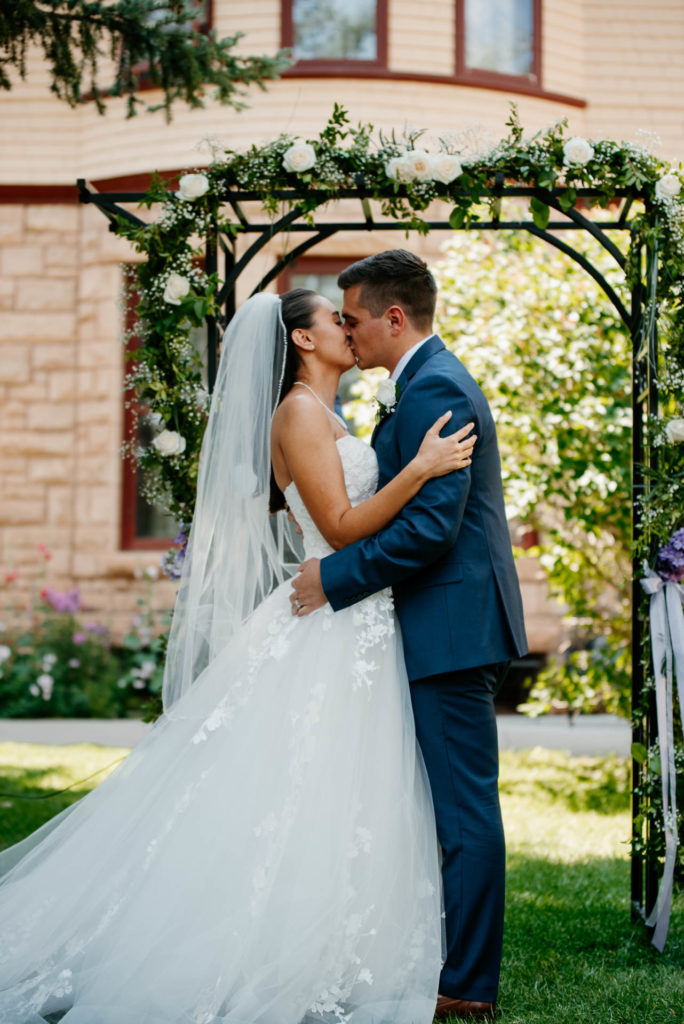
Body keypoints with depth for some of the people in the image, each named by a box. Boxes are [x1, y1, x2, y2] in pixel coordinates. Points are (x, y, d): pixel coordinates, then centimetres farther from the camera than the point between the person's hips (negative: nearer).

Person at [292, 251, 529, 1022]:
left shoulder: (432, 389, -16)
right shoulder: (437, 380, 18)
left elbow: (431, 524, -24)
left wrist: (334, 577, -16)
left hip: (454, 630, -11)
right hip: (457, 623, 11)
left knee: (464, 808, -4)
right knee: (458, 804, 15)